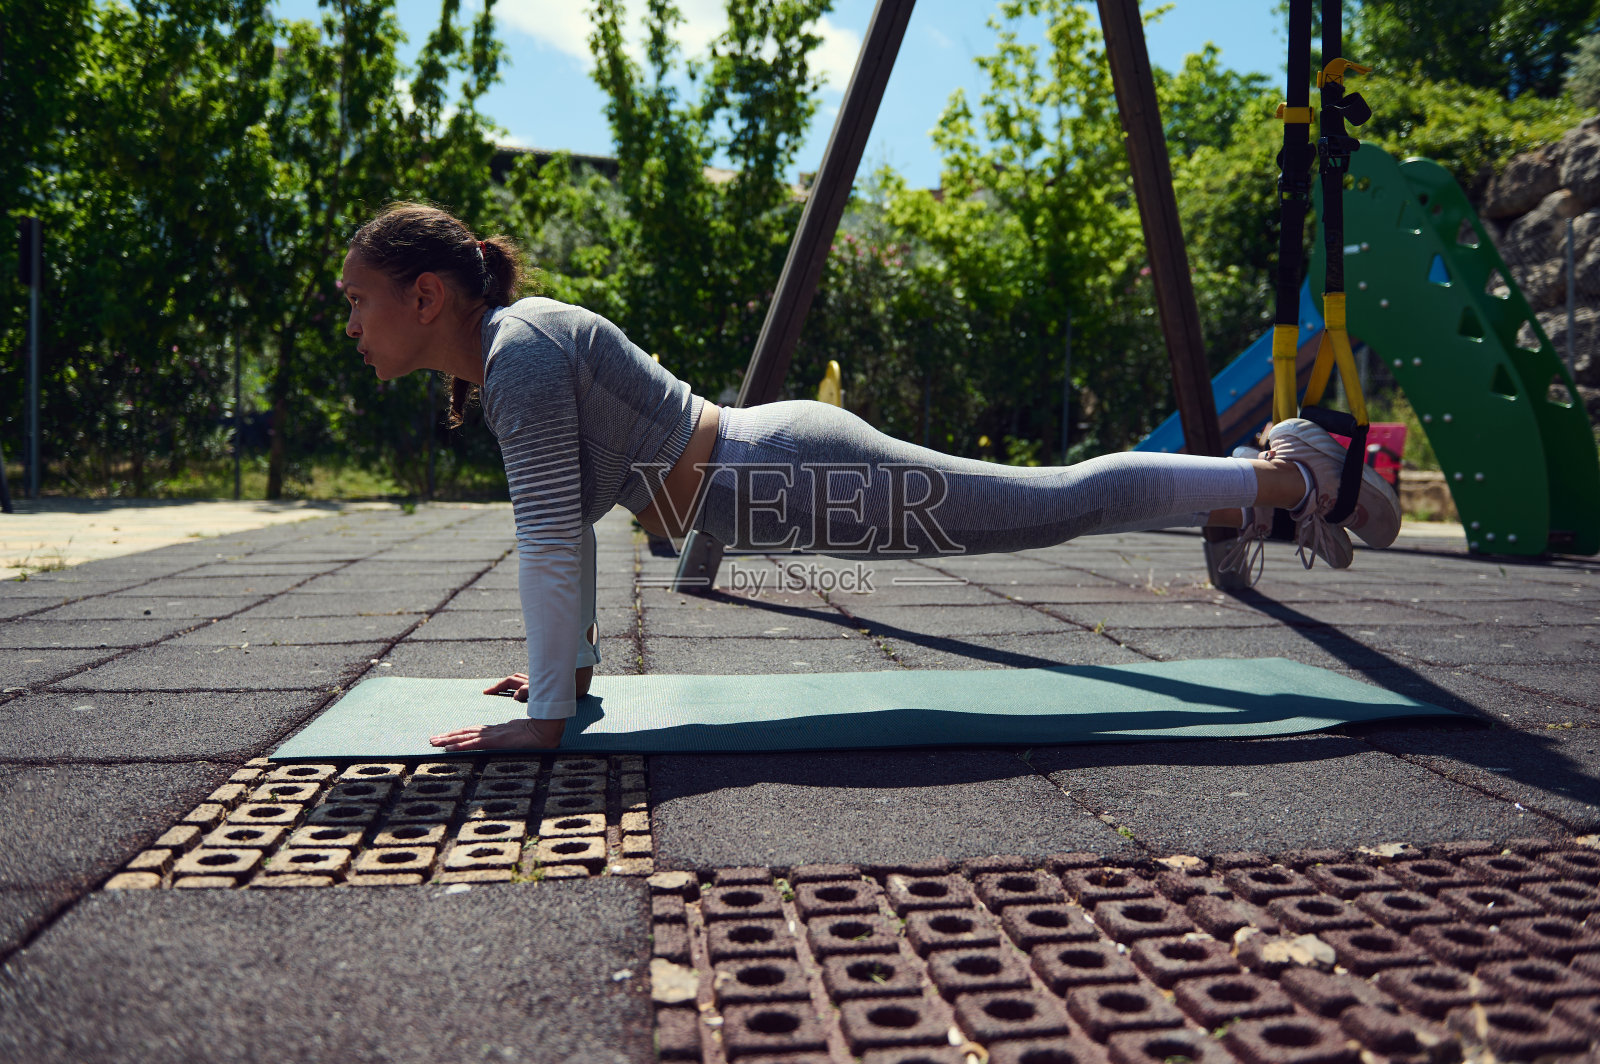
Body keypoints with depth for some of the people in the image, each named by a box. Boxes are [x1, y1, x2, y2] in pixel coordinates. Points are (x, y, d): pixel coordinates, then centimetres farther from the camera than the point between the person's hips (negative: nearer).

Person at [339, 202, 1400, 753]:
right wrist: (577, 661, 21)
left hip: (799, 480, -8)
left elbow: (551, 535, -25)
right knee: (1062, 499, 19)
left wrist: (545, 714, -20)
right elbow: (565, 520, 19)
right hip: (780, 467, 8)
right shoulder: (506, 351, 10)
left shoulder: (522, 350, -19)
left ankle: (1293, 475, 19)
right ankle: (1265, 471, 34)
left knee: (1066, 502, 3)